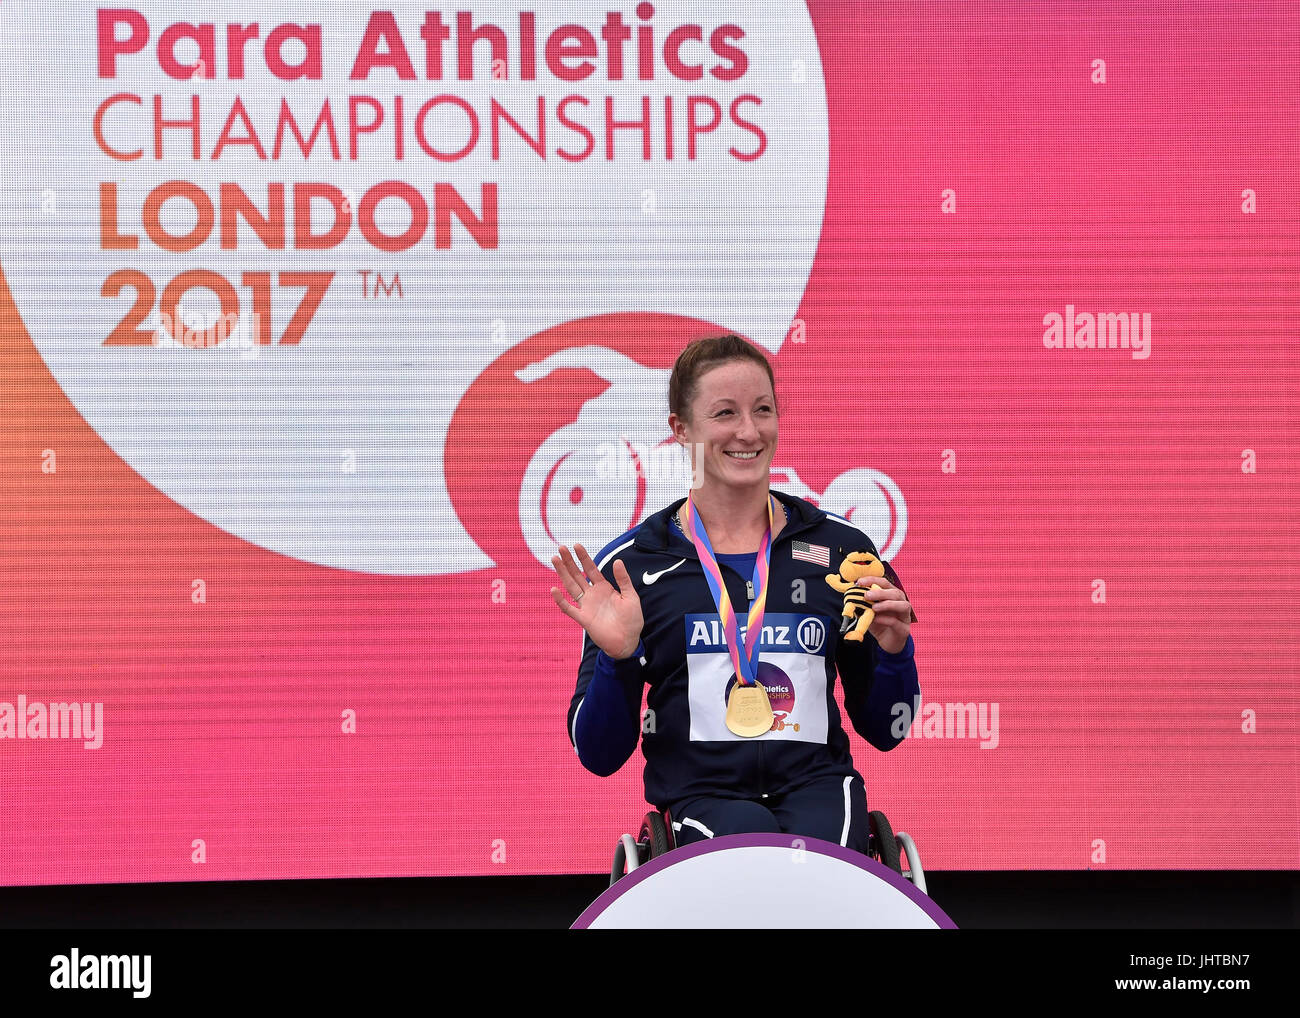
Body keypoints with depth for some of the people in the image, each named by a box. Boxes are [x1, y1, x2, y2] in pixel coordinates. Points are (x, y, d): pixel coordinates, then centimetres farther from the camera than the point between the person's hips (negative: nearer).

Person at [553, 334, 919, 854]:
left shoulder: (841, 549, 11)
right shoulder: (629, 565, 6)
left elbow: (884, 731, 17)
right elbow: (599, 754, 6)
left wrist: (893, 650, -2)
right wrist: (616, 658, -11)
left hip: (817, 785, 0)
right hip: (700, 793, 0)